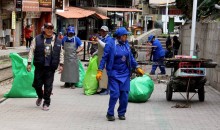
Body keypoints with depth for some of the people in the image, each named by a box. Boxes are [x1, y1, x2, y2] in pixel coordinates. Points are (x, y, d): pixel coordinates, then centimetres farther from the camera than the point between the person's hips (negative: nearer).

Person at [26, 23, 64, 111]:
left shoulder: (57, 41, 9)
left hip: (50, 68, 0)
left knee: (48, 86, 0)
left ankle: (46, 103, 11)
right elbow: (31, 51, 4)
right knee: (37, 84, 3)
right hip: (39, 67, 0)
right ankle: (40, 97, 33)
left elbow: (61, 53, 15)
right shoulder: (37, 39, 3)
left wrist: (61, 64, 9)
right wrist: (29, 63, -1)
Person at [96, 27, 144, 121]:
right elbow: (104, 58, -9)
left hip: (125, 73, 5)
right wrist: (100, 71, -14)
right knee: (115, 94, -9)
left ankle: (121, 113, 19)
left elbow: (131, 57, 15)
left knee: (124, 94, 4)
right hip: (114, 73, -5)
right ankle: (110, 113, 7)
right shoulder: (110, 44, -10)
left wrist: (137, 68, 16)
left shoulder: (126, 44, 4)